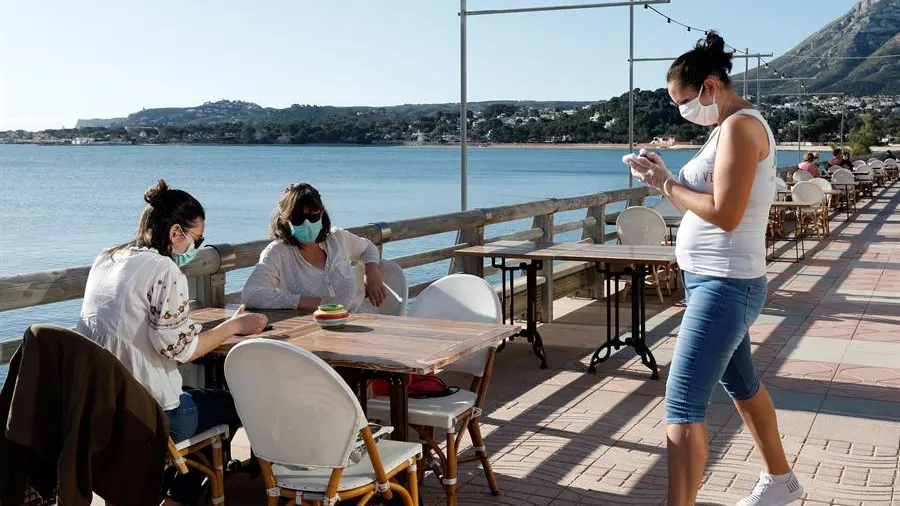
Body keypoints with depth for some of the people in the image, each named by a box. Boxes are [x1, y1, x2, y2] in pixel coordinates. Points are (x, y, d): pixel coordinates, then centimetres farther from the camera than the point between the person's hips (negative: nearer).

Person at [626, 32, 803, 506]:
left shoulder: (741, 126, -17)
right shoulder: (731, 127, 14)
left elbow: (725, 214, -25)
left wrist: (666, 185, -15)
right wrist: (667, 177, 1)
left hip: (724, 284, -11)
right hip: (713, 280, 11)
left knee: (683, 402, -12)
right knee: (741, 383, 24)